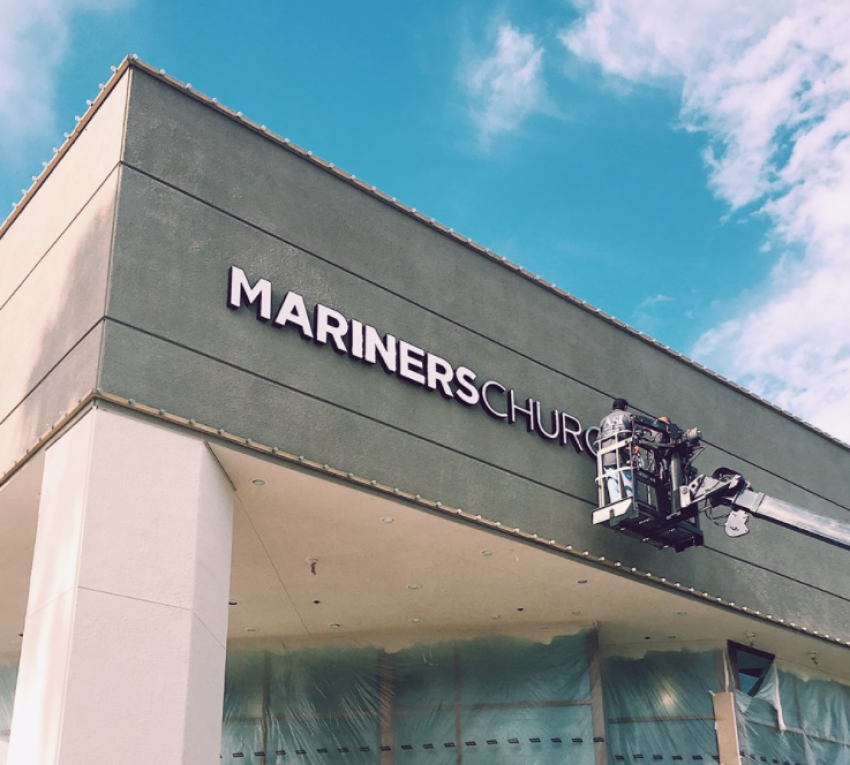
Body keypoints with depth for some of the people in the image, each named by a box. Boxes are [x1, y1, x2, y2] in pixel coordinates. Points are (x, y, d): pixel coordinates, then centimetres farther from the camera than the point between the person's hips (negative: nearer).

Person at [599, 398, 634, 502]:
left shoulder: (604, 419, 25)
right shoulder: (627, 416, 16)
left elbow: (599, 440, 19)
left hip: (607, 457, 3)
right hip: (624, 455, -3)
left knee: (613, 489, -5)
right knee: (630, 488, -4)